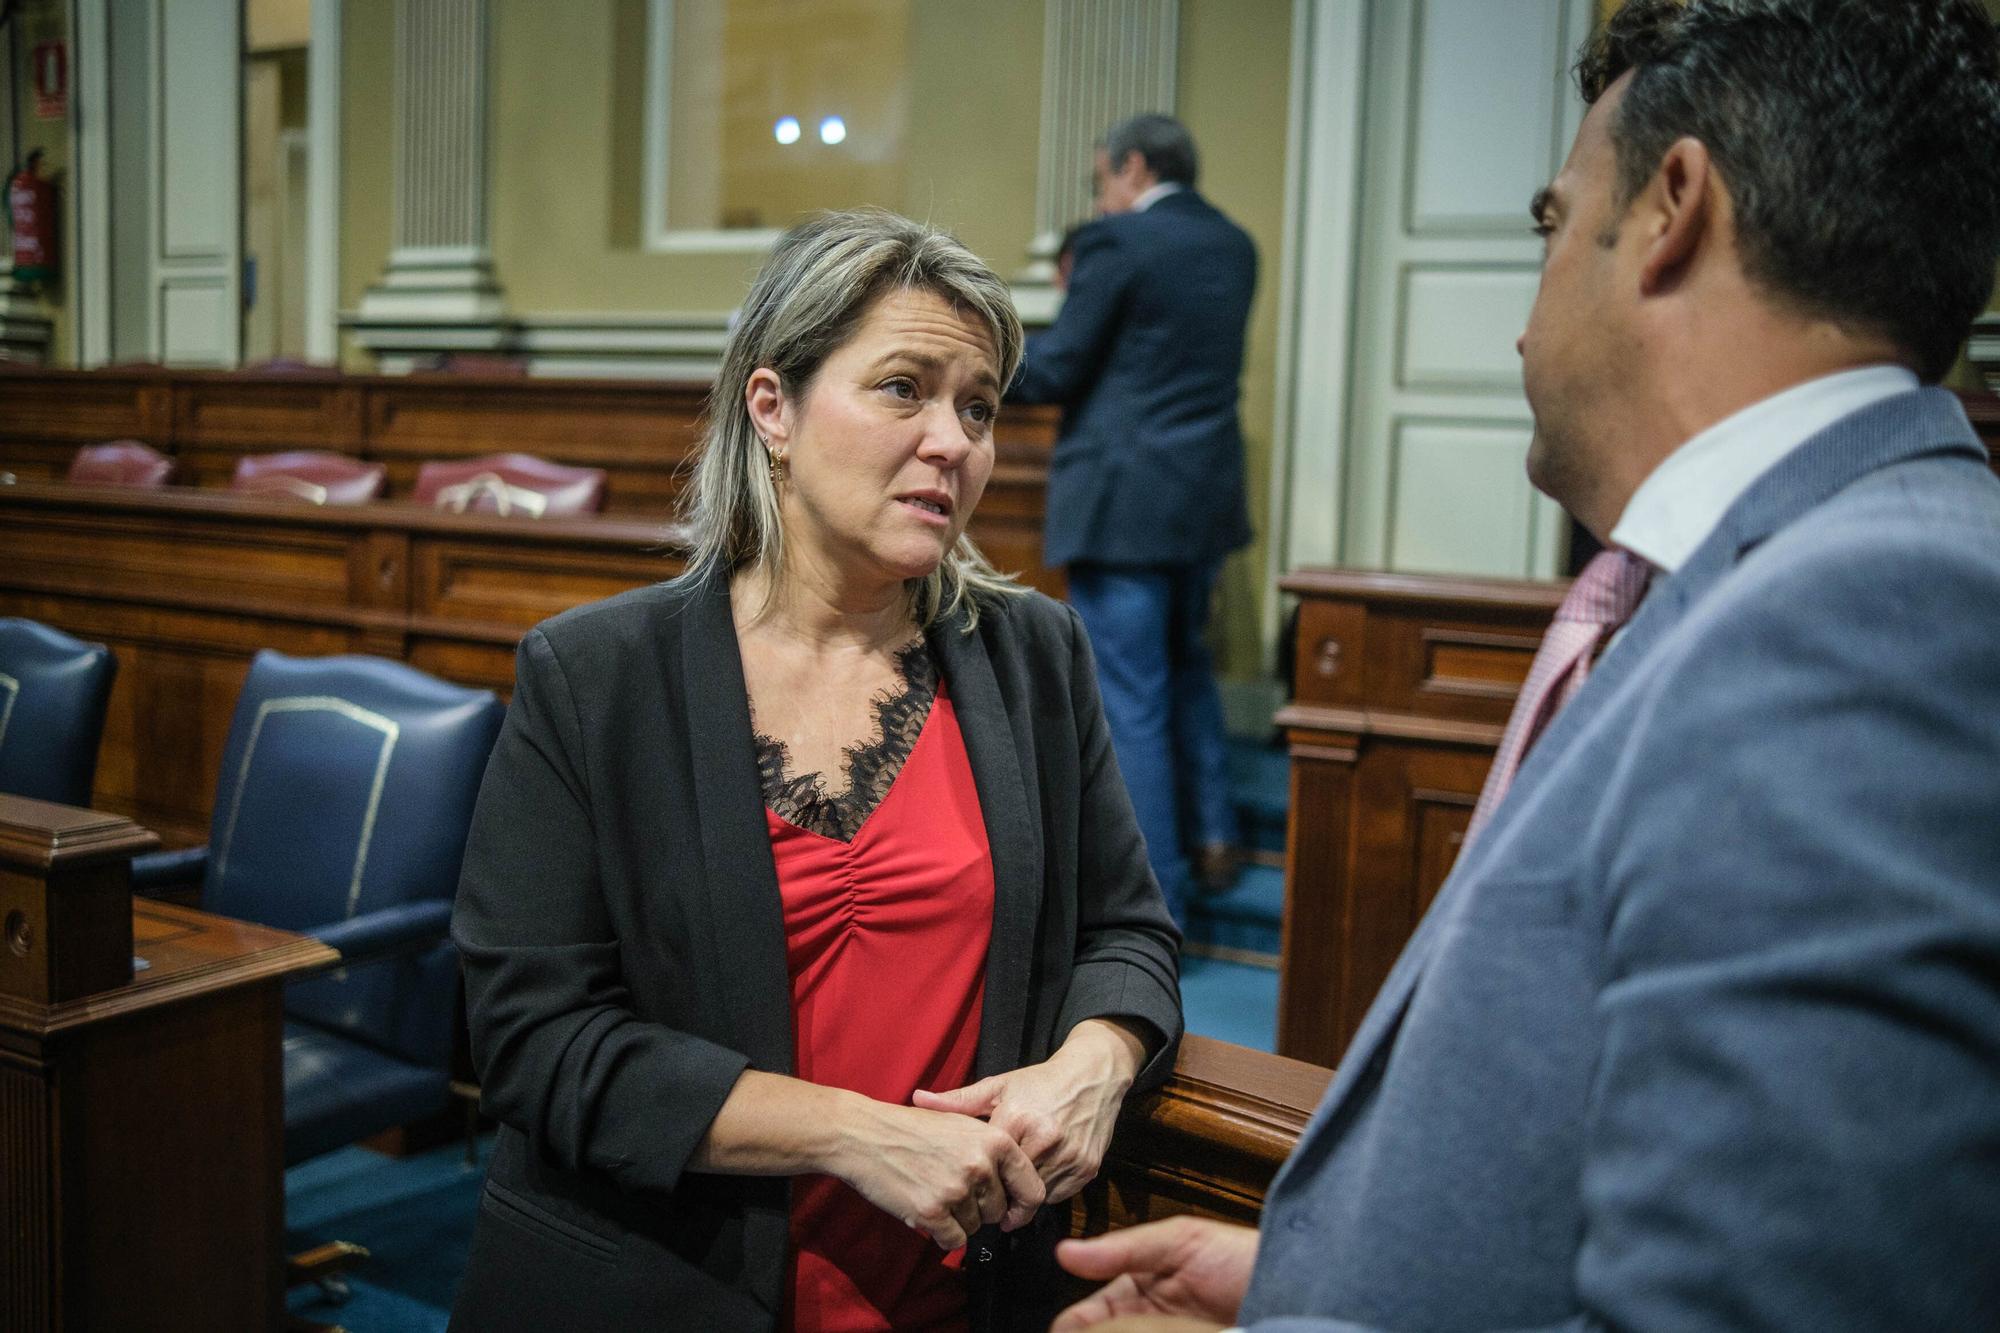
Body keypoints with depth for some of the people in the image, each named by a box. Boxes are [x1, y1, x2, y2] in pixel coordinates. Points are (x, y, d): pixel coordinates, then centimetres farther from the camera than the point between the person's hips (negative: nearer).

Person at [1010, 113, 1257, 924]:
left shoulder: (1117, 243, -11)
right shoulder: (1234, 245, 11)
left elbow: (1053, 371, -11)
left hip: (1123, 503, -7)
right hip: (1206, 494, 8)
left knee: (1129, 701, 0)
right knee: (1186, 669, 25)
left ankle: (1154, 897, 5)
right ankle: (1211, 835, 26)